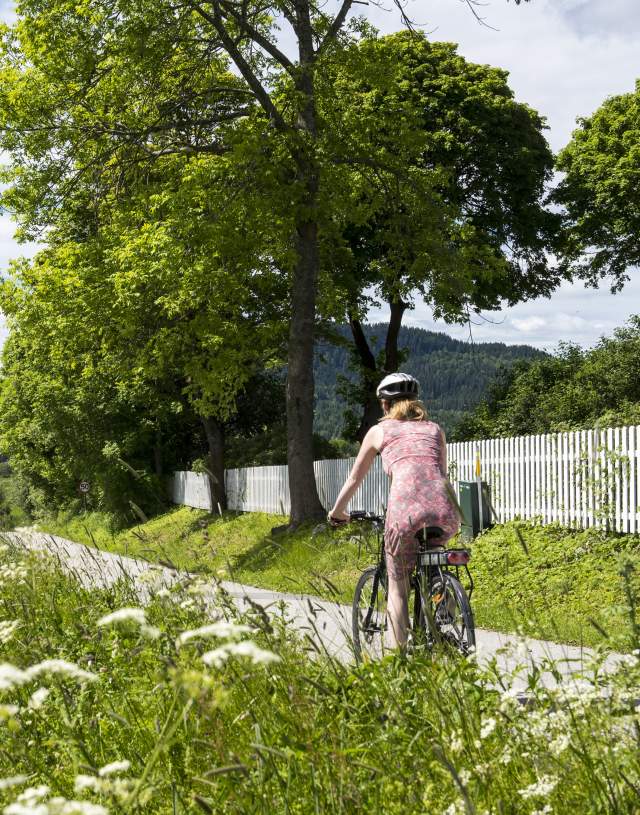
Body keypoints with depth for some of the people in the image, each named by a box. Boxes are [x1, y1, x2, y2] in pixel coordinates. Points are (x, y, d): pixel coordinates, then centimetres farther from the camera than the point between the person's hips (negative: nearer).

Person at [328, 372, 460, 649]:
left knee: (397, 587, 14)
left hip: (405, 511, -3)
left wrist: (336, 513, 44)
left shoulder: (379, 431, 21)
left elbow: (354, 479, 29)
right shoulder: (434, 429, 27)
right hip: (445, 513, 3)